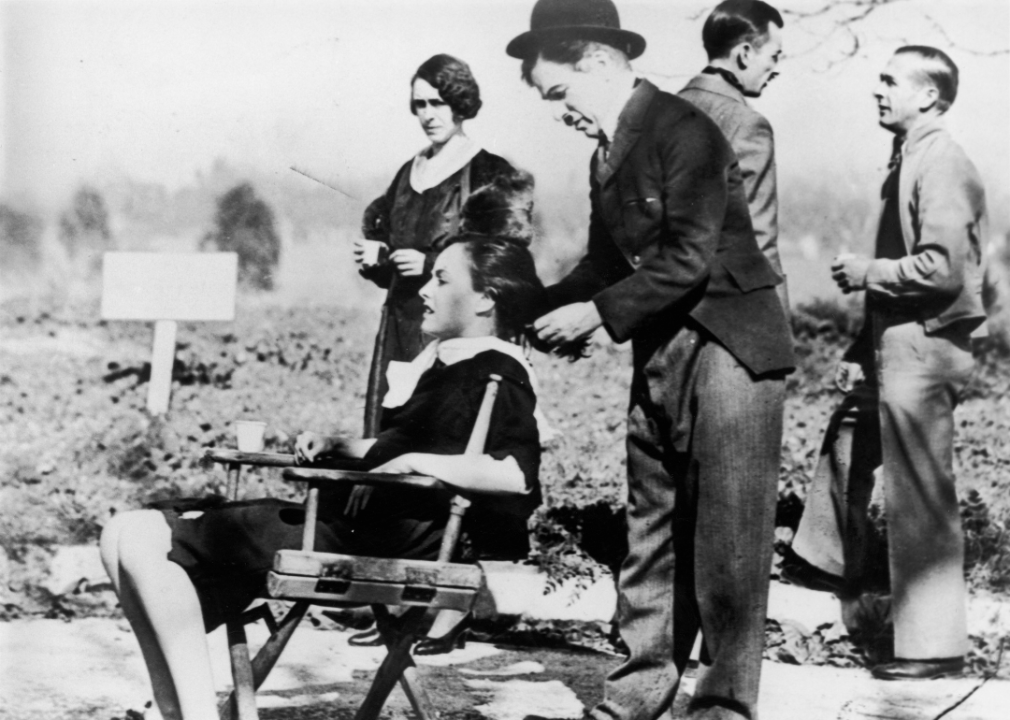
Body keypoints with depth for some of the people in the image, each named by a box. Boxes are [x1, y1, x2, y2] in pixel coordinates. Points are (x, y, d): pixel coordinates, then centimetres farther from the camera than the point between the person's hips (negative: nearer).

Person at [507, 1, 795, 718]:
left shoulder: (684, 130, -14)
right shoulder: (608, 155, 13)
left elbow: (688, 260, -19)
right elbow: (606, 261, 17)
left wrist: (599, 313, -16)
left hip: (728, 345, -9)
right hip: (660, 354, 9)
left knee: (726, 538, -4)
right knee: (652, 530, 11)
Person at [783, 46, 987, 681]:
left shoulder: (943, 165, -16)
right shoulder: (908, 160, 14)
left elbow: (941, 267, -26)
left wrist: (867, 272, -12)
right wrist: (862, 351, 17)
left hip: (924, 350, -10)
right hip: (894, 346, 10)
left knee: (920, 502, -5)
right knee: (847, 439, 27)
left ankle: (935, 645, 3)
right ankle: (831, 562, 48)